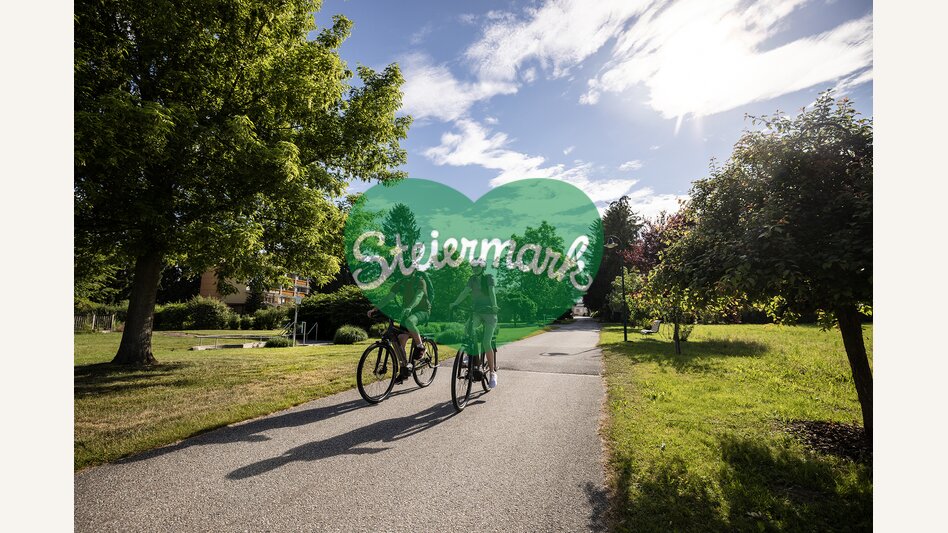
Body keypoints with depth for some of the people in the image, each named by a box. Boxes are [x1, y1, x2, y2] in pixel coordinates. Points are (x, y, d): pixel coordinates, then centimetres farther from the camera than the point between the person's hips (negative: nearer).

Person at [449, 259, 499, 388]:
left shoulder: (489, 277, -5)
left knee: (486, 343, -12)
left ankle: (492, 372, 2)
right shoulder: (473, 279, 11)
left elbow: (491, 291, -21)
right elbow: (465, 292, 2)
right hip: (476, 312, 4)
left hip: (489, 313, -4)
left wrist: (494, 306, -37)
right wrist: (455, 303, -11)